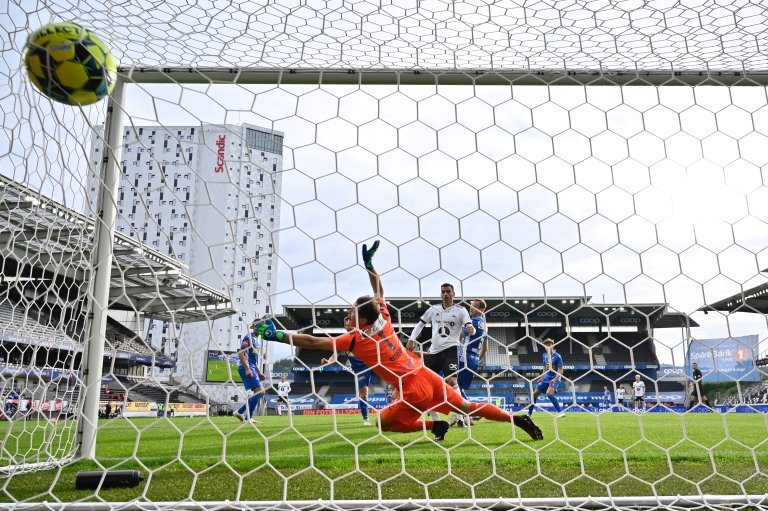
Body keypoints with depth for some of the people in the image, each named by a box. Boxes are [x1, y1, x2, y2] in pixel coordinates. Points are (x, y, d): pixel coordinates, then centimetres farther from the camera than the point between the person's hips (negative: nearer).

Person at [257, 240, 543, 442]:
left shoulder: (355, 339, -9)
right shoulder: (383, 319, 6)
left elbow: (312, 342, -10)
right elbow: (379, 292, 24)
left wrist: (275, 335, -8)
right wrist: (369, 263, 25)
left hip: (414, 391, -7)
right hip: (429, 378, 7)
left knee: (384, 423, 13)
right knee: (469, 408, 17)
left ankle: (434, 426, 6)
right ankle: (518, 419, 15)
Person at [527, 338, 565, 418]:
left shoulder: (557, 356, -13)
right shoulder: (545, 355, 7)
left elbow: (560, 371, -14)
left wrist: (555, 379, -27)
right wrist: (541, 377, 18)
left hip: (554, 379, -7)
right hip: (546, 378, 7)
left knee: (549, 393, -31)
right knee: (534, 394, 7)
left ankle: (560, 412, -24)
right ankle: (529, 413, 23)